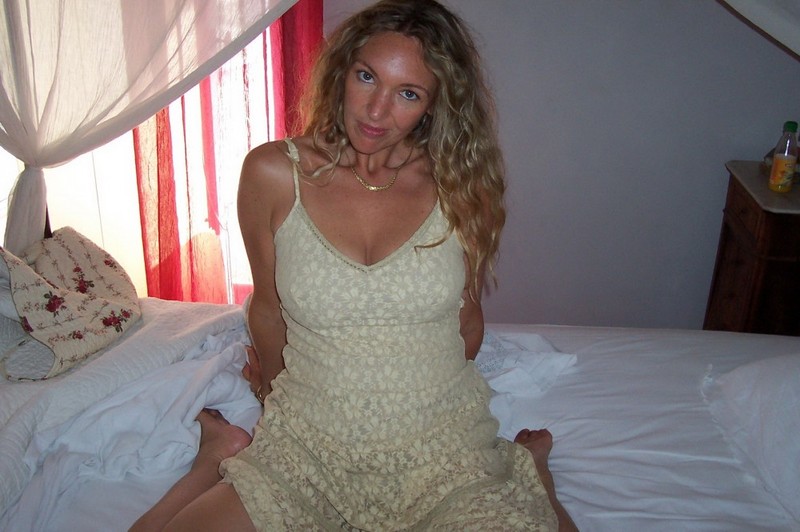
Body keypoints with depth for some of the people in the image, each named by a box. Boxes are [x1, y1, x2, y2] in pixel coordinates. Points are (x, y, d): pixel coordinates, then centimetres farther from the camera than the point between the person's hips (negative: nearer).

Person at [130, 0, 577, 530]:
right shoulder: (273, 174, -8)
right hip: (308, 449, 1)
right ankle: (225, 458, 15)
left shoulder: (460, 187, -7)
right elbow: (267, 308, 6)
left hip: (444, 451, 0)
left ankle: (528, 467, 10)